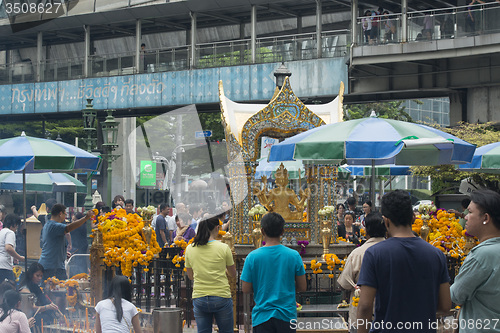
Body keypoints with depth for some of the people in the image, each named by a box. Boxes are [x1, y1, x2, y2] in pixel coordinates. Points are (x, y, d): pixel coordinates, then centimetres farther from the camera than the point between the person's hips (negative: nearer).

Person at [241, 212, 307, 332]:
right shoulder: (294, 255, -6)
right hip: (287, 316, 1)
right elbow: (302, 287, 0)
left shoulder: (252, 257, -9)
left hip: (262, 317, -1)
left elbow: (246, 289, -4)